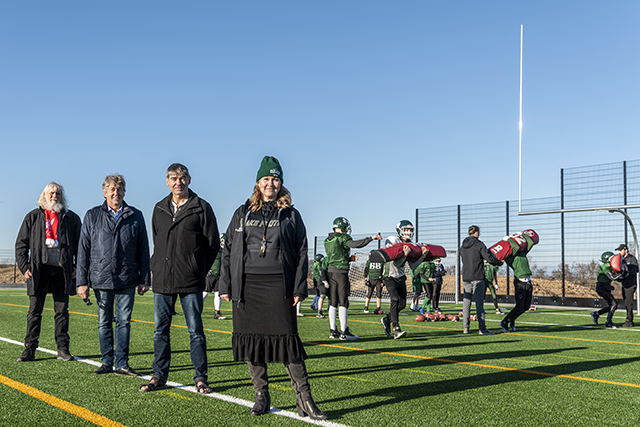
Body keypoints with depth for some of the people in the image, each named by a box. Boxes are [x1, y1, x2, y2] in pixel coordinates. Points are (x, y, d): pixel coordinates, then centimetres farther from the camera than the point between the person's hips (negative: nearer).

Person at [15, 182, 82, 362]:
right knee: (34, 312, 2)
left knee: (62, 312, 4)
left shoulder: (71, 218, 9)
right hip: (39, 270, 0)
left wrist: (77, 268, 2)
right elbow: (21, 243, 10)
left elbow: (80, 245, 12)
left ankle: (63, 349, 10)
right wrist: (24, 267, 0)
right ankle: (29, 350, 8)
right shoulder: (33, 217, 10)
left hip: (63, 270, 0)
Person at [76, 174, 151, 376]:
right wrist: (82, 281, -1)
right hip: (101, 279, 1)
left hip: (127, 280, 0)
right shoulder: (92, 216, 5)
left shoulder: (136, 216, 5)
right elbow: (83, 250, 5)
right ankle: (107, 362, 19)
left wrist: (145, 279, 5)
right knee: (104, 323, 8)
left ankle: (122, 364, 7)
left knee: (124, 321, 0)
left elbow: (143, 250, 8)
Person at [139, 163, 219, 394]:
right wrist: (158, 267, 12)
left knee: (196, 331, 2)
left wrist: (197, 270, 3)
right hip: (162, 280, 4)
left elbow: (213, 243, 1)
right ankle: (159, 377, 18)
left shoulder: (201, 208, -2)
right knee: (161, 330, 8)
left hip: (191, 282, -4)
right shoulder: (159, 209, 12)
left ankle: (200, 378, 10)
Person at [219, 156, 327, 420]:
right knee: (251, 340, 4)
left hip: (278, 285, -2)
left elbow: (301, 253, 6)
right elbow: (228, 250, 13)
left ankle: (304, 400, 1)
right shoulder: (242, 213, 13)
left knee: (287, 339, -5)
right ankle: (261, 397, 18)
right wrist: (225, 286, 5)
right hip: (247, 285, 2)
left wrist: (299, 288, -3)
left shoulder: (290, 215, 9)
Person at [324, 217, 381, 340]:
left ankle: (333, 330, 12)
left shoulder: (327, 241, 16)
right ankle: (344, 332, -5)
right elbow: (353, 244, -27)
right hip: (341, 272, -7)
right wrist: (371, 238, -26)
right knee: (343, 302, -5)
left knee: (333, 302, 10)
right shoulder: (342, 238, -7)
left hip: (330, 272, 7)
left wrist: (348, 259, 17)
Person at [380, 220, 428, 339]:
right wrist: (405, 254, -34)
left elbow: (413, 266, 1)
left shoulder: (410, 245, 5)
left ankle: (386, 319, 30)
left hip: (401, 278, 7)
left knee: (402, 304, 5)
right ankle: (396, 330, -26)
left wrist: (423, 256, -9)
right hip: (390, 277, -7)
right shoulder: (391, 241, -14)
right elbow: (396, 264, -20)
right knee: (395, 300, -23)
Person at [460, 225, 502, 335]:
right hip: (477, 277, -5)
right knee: (479, 302, -5)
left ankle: (465, 327, 8)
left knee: (466, 301, 8)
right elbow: (489, 258, -11)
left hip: (466, 277, 5)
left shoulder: (463, 247, 11)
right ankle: (482, 328, -6)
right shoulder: (479, 244, -7)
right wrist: (500, 262, 5)